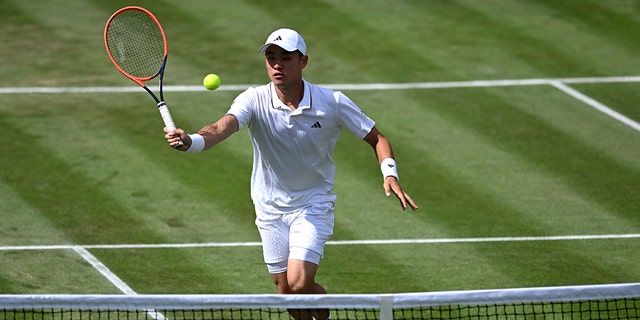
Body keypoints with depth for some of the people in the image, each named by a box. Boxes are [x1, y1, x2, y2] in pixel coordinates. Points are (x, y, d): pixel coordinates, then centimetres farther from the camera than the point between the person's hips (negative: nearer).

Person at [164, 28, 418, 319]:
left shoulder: (333, 103, -15)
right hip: (271, 208, 2)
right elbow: (221, 129, -35)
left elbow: (376, 138, -3)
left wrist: (390, 175, -21)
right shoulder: (254, 101, -16)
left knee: (299, 284, -18)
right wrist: (189, 141, -57)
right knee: (285, 290, 8)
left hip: (313, 205, -2)